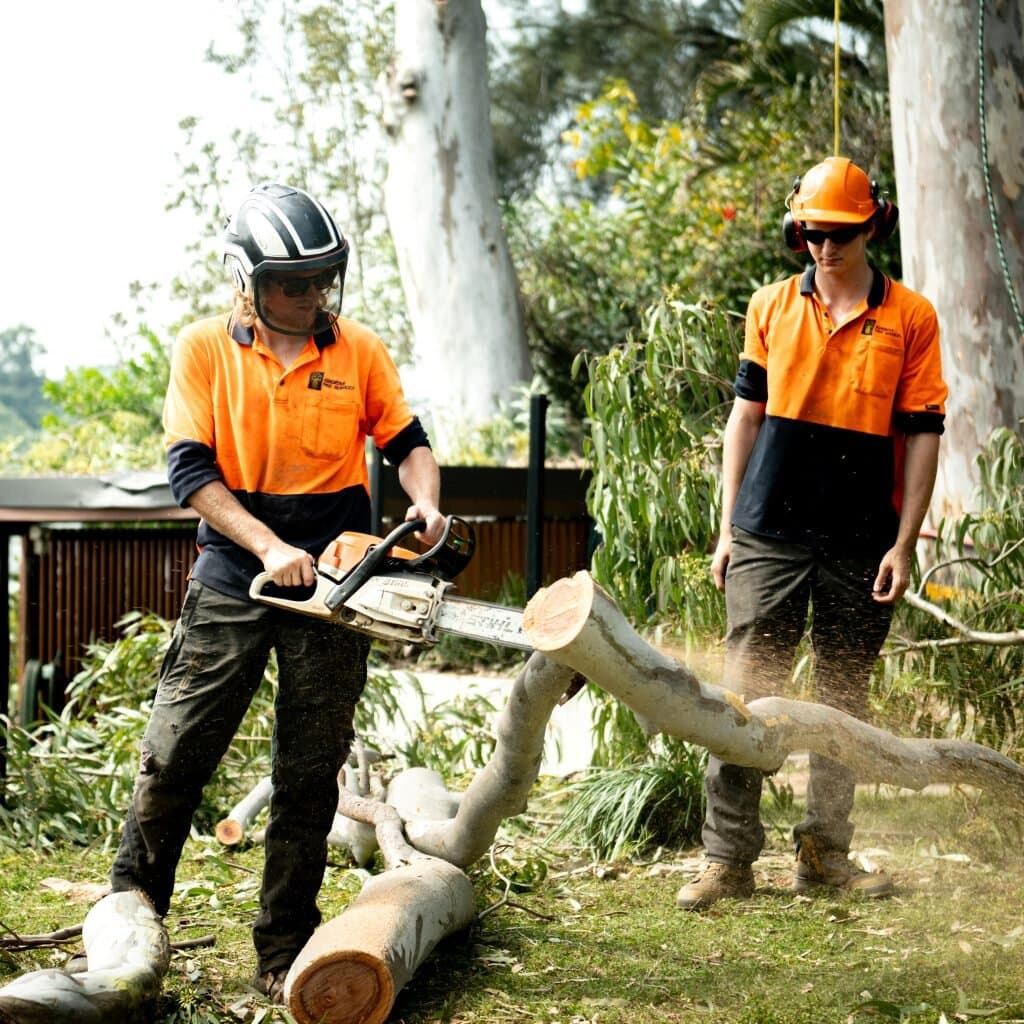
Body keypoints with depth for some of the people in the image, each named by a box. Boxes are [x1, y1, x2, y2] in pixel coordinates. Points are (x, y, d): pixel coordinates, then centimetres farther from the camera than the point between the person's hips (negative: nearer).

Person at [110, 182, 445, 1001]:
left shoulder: (359, 351, 3)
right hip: (232, 584, -1)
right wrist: (270, 547, -19)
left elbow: (407, 444, 10)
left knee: (309, 778, 5)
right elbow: (190, 471, -8)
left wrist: (426, 502, -12)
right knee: (174, 757, -1)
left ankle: (284, 955, 13)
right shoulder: (205, 349, -1)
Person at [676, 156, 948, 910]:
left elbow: (920, 437, 0)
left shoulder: (910, 318, 1)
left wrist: (904, 546, -6)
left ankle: (826, 853, 18)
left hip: (859, 547, 0)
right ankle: (729, 856, 1)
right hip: (769, 537, 0)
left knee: (845, 703, 9)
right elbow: (747, 415, 11)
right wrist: (728, 527, 7)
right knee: (747, 695, -3)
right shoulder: (773, 307, 7)